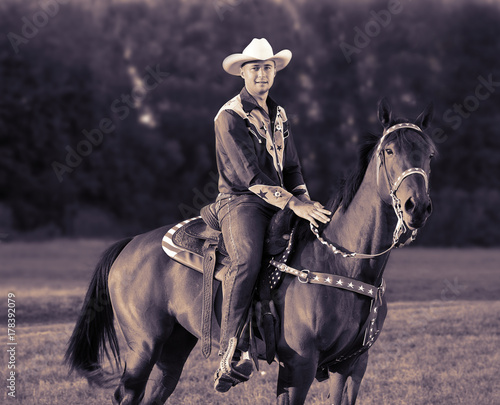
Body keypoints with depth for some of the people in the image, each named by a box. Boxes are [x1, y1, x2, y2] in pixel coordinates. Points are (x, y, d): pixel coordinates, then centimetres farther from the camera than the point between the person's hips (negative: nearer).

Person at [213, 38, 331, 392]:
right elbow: (250, 174, -16)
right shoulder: (230, 117, -7)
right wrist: (294, 205, -24)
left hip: (278, 203, 8)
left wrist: (308, 203, 4)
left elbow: (292, 167, 22)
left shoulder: (279, 116, 18)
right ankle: (232, 352, -40)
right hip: (240, 202, -8)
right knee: (247, 259, -35)